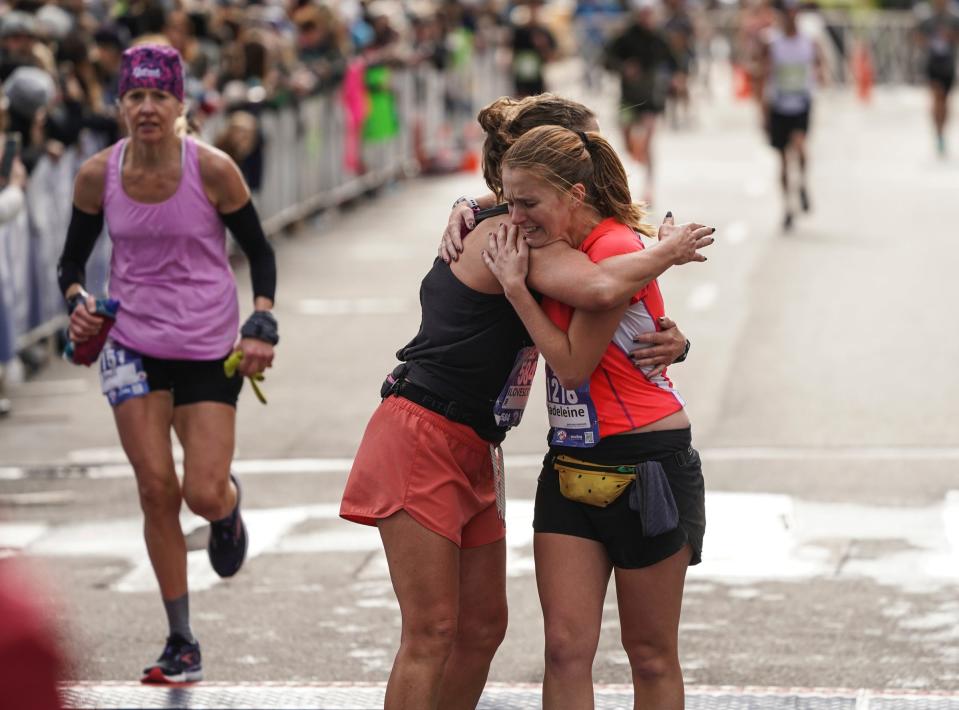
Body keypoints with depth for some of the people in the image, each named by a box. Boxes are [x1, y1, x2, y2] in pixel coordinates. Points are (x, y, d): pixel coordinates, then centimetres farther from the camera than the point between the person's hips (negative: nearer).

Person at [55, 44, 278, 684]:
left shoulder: (212, 169, -13)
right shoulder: (98, 175, -6)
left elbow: (259, 251, -1)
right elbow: (73, 259, 8)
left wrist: (262, 326, -11)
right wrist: (78, 301, -12)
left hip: (210, 350, -2)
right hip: (134, 345, 2)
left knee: (204, 496, -6)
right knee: (156, 490, -4)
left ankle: (230, 504, 36)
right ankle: (182, 645, 7)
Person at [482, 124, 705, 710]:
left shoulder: (616, 250, -18)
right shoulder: (561, 241, 6)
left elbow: (572, 364, -18)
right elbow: (501, 200, 30)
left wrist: (516, 287, -16)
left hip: (646, 469, -7)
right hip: (572, 470, 7)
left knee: (651, 656, 5)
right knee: (566, 647, -4)